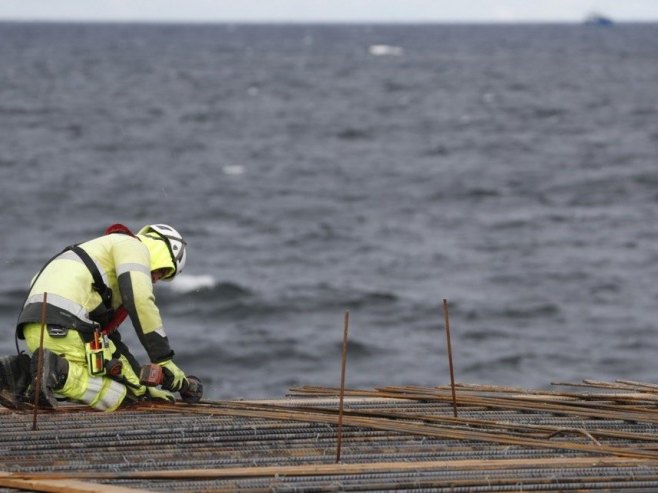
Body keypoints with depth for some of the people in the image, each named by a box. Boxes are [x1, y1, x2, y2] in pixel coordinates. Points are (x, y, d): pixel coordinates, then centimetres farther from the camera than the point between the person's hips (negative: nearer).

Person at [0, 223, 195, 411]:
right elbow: (140, 301, -7)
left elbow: (108, 337, 38)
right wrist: (164, 360, -4)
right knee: (114, 396, -3)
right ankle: (55, 372, -25)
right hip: (64, 328, -9)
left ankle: (19, 373, -2)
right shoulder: (132, 246, 10)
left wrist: (145, 387, 35)